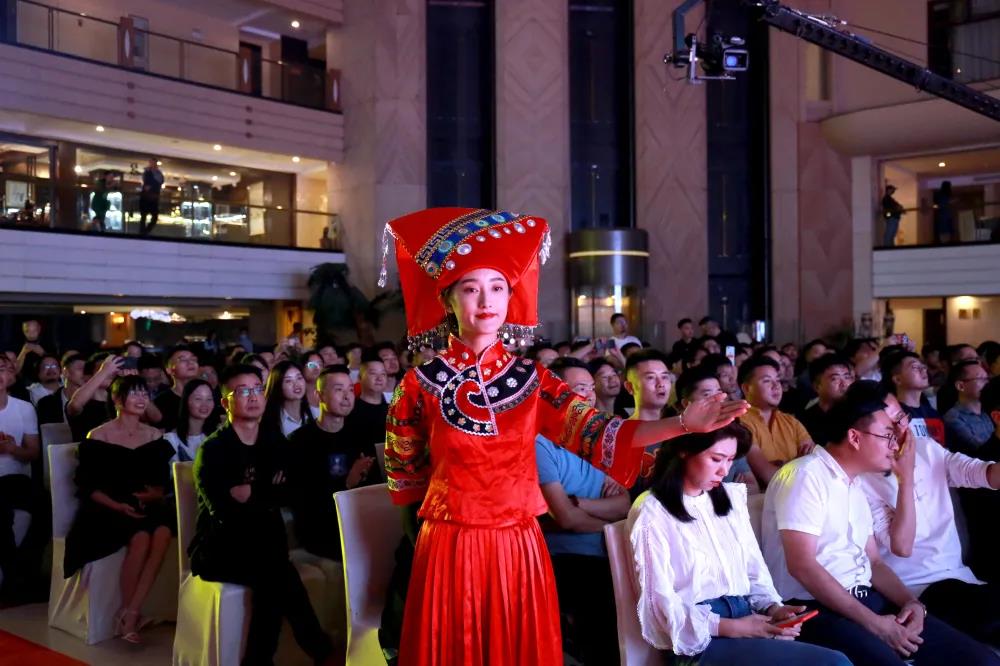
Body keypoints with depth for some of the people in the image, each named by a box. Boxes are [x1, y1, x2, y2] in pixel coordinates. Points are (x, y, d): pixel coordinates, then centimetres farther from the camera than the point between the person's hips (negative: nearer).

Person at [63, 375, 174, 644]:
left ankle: (131, 613, -28)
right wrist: (119, 506, -18)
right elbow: (87, 486, -3)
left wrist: (154, 494, -11)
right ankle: (128, 614, -17)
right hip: (108, 508, -3)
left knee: (163, 531, -32)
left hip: (146, 505, 3)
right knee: (141, 537, -34)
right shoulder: (98, 436, 1)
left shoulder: (155, 436, 12)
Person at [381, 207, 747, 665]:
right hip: (449, 549, -2)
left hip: (519, 547, 2)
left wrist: (683, 424, -21)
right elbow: (403, 471, 8)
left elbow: (599, 435, -10)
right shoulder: (422, 383, -5)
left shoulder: (530, 378, 2)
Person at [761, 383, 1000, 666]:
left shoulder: (855, 486, 18)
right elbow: (802, 565, -19)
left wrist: (912, 602, 1)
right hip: (816, 609, -8)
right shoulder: (805, 475, -11)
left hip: (867, 600, 9)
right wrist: (873, 622, -19)